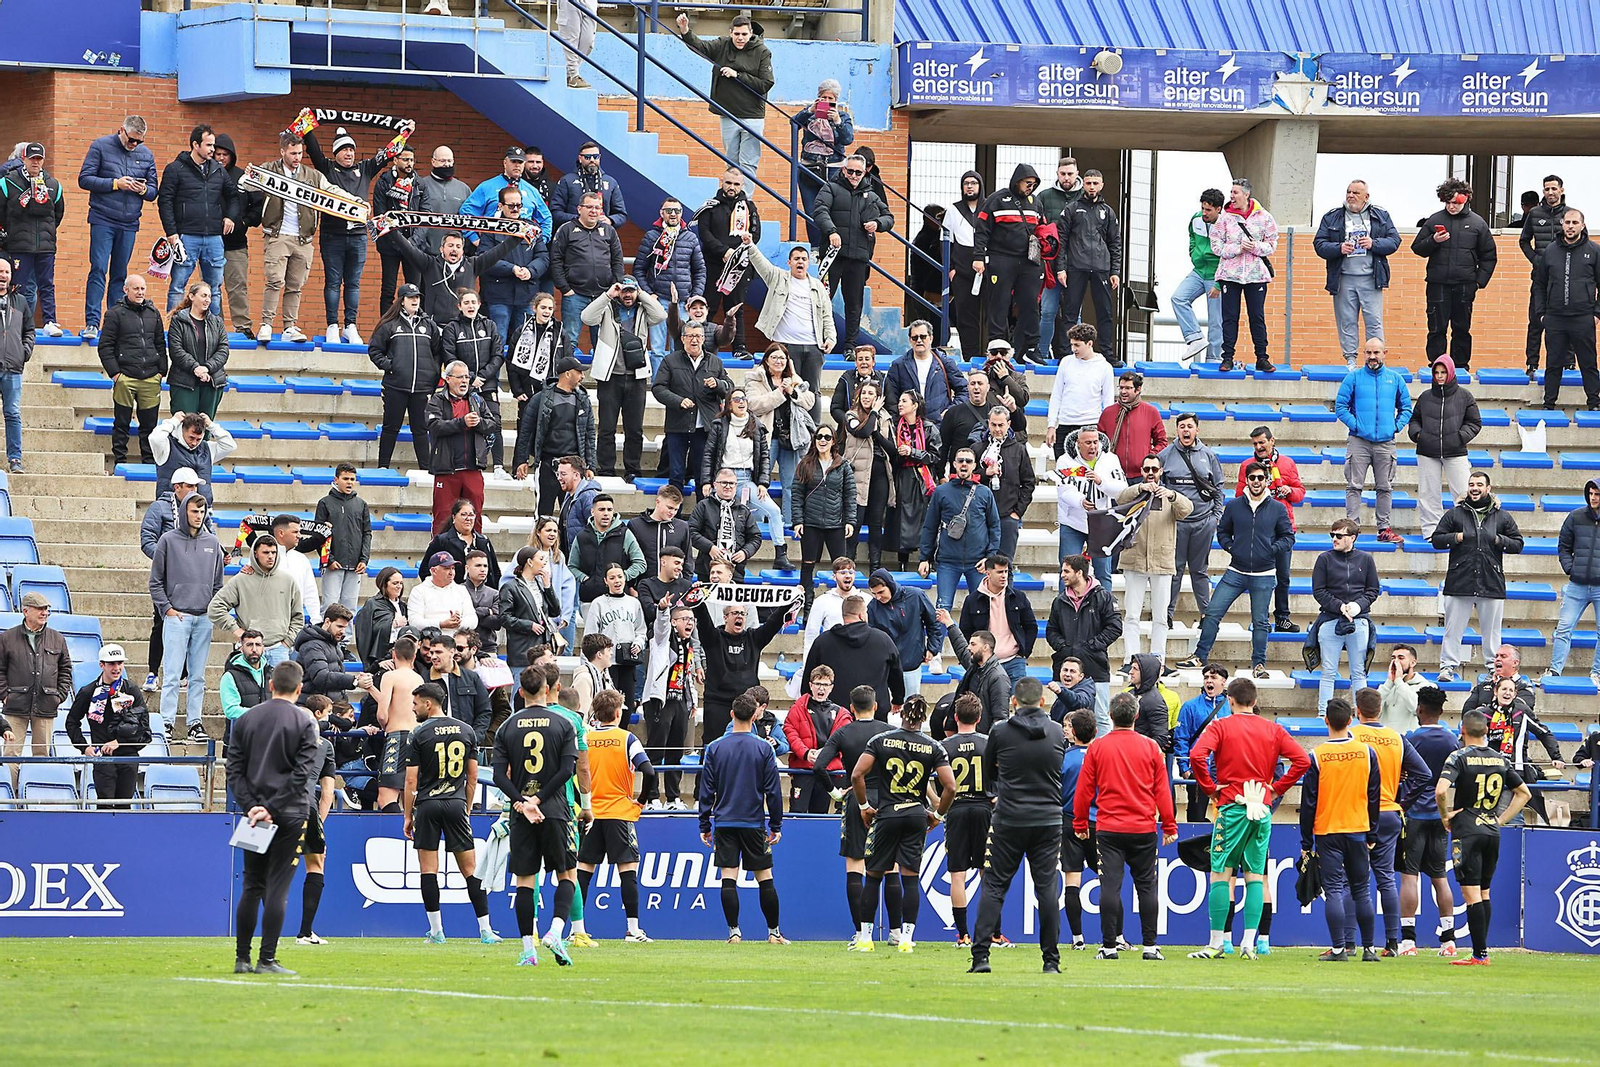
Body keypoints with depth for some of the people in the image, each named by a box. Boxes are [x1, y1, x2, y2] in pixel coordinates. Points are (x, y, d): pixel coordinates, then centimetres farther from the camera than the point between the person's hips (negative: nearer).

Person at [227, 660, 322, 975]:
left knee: (252, 886, 11)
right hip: (290, 816, -4)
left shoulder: (245, 720, 7)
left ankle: (242, 958, 12)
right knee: (277, 887, -3)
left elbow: (234, 769, 2)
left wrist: (251, 806, -5)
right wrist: (272, 809, -12)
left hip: (254, 813, 4)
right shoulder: (304, 723, -5)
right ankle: (267, 960, -6)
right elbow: (303, 772, -12)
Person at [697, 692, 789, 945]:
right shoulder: (763, 749, -3)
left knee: (728, 879, 0)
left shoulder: (714, 748, 0)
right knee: (765, 879, 6)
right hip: (754, 824, 0)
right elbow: (773, 790, 0)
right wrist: (776, 826, 7)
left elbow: (706, 790, 2)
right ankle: (774, 932, 10)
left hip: (724, 822, 0)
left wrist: (705, 825, 9)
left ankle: (734, 931, -5)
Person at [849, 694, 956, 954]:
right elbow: (950, 787, -7)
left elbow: (857, 775, -8)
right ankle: (906, 939, -2)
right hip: (917, 815, 1)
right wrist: (938, 815, 8)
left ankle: (864, 937, 10)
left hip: (886, 815, -1)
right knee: (911, 878, 4)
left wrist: (864, 806, 4)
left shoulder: (881, 740, -2)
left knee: (873, 876, 9)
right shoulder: (933, 747, -2)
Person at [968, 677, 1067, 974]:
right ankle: (1051, 960, 3)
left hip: (1009, 819, -2)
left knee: (994, 888, 3)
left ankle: (981, 956, -5)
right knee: (1047, 888, 5)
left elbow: (988, 774, 9)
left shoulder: (1001, 732, -5)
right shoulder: (1057, 733, 1)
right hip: (1049, 820, 2)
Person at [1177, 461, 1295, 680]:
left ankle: (1259, 664, 13)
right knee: (1212, 613, -2)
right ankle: (1200, 656, 8)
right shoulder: (1234, 506, 4)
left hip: (1264, 576, -2)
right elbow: (1222, 531, 17)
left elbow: (1288, 537, 6)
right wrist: (1230, 547, 0)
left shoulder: (1277, 509, 1)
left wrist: (1272, 549, -9)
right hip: (1235, 572, 2)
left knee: (1260, 622, 3)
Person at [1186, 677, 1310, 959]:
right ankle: (1249, 943, 0)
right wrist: (1277, 788, 7)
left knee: (1220, 874, 1)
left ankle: (1216, 943, -2)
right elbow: (1302, 760, 2)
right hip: (1262, 809, 3)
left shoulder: (1221, 726, -1)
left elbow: (1197, 755, -17)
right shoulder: (1273, 729, 9)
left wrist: (1210, 788, -6)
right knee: (1255, 876, 6)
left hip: (1232, 807, -3)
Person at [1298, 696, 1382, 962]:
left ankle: (1339, 947, -7)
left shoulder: (1317, 756, -8)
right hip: (1358, 830, 2)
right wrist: (1372, 835, 14)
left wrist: (1306, 842, 3)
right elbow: (1374, 797, 6)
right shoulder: (1366, 752, 0)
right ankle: (1368, 948, 11)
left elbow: (1308, 802, -4)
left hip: (1327, 832, -2)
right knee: (1361, 890, 9)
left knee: (1334, 890, -2)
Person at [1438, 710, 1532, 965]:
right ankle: (1482, 949, 17)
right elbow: (1524, 792, 17)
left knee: (1471, 894, -8)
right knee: (1484, 893, 15)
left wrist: (1445, 815, -3)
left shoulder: (1460, 757, -7)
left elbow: (1441, 790, -21)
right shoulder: (1500, 760, 10)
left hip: (1467, 832, -6)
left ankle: (1480, 954, -13)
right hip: (1493, 833, 6)